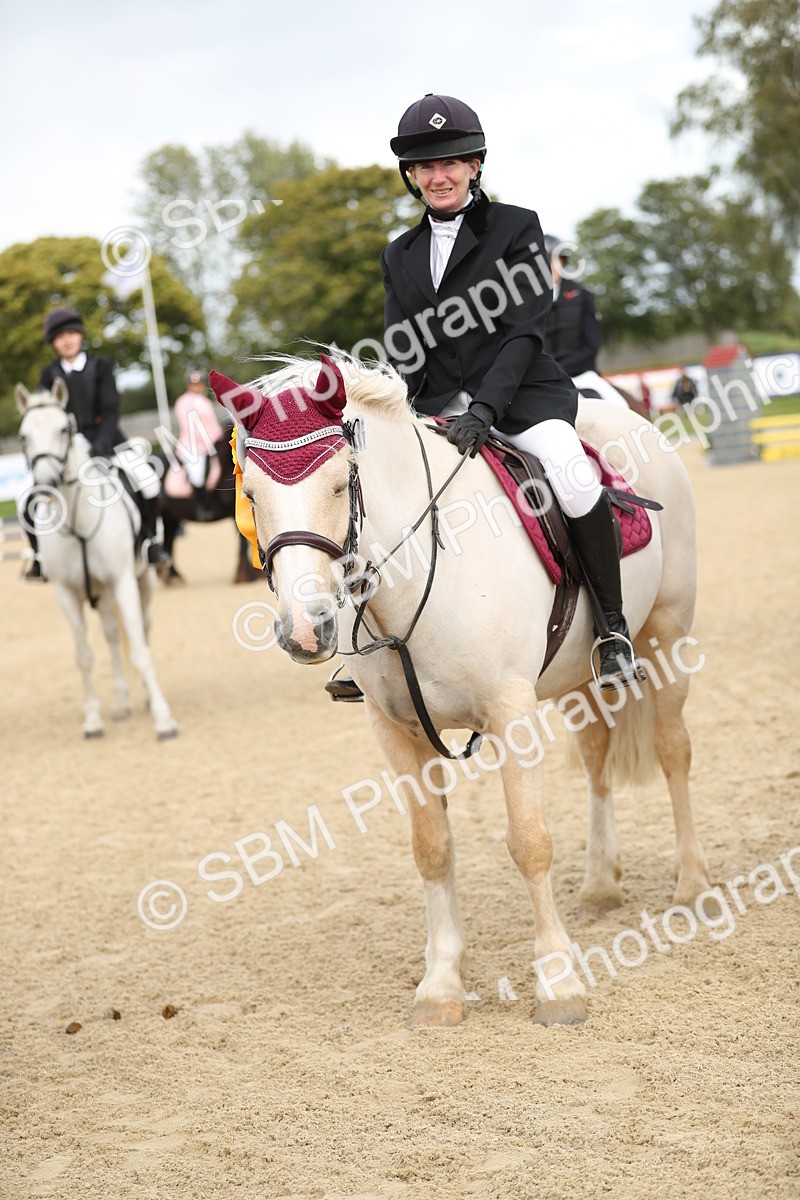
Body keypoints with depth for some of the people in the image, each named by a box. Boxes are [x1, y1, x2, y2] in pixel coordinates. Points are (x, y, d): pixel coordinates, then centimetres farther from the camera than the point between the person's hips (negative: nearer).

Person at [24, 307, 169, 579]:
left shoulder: (101, 366, 2)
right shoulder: (49, 374, 6)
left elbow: (110, 411, -7)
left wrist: (99, 446, -23)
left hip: (104, 440, -1)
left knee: (146, 483, -22)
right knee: (32, 502, -15)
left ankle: (148, 539, 1)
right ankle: (41, 555, 7)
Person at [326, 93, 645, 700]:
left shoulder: (516, 227, 0)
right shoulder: (399, 256, 14)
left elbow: (524, 332, -9)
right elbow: (401, 357, 12)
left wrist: (484, 410, -22)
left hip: (522, 396, -5)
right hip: (439, 408, 5)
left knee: (574, 477, -32)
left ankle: (615, 627, -14)